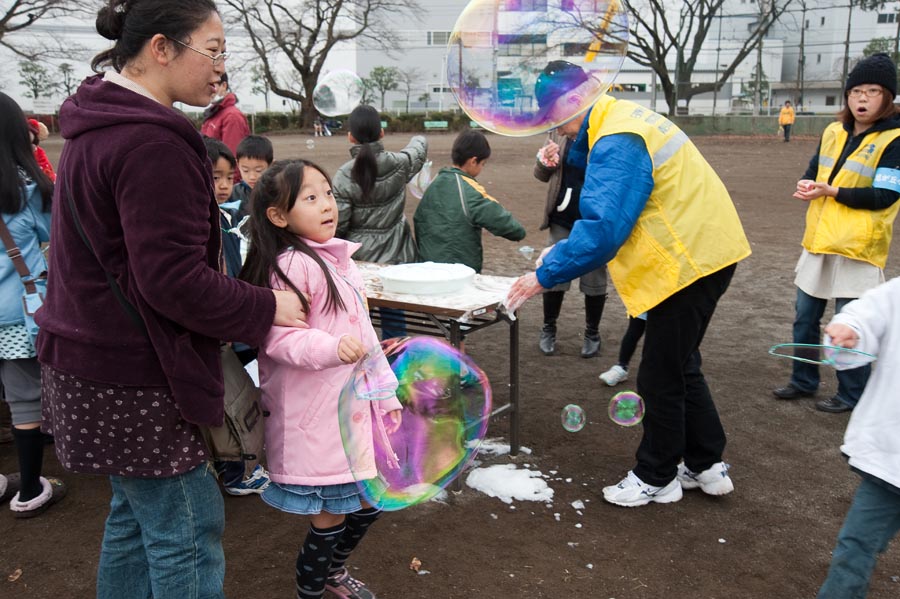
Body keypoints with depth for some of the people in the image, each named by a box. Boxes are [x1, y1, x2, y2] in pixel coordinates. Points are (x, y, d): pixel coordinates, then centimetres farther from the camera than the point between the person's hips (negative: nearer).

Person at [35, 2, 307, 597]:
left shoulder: (98, 130, 11)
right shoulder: (152, 142, -22)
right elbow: (175, 282, -25)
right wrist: (266, 308, -11)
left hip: (96, 363, 10)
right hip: (134, 380, -10)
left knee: (136, 515, 21)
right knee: (189, 532, 3)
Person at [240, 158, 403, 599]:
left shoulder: (337, 258, 10)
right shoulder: (292, 266, -17)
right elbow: (278, 339, -22)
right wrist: (332, 348, -37)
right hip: (315, 417, -9)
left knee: (369, 500, 20)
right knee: (330, 516, 4)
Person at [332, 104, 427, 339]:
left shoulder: (344, 175, -13)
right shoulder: (399, 164, -9)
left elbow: (338, 224, -11)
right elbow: (420, 147, 15)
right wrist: (418, 139, 38)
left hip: (358, 257, -1)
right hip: (395, 254, 1)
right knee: (393, 316, 10)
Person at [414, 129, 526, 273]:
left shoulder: (435, 183, 5)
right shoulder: (470, 191, -17)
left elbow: (418, 220, 14)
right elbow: (502, 220, -20)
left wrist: (423, 252, 25)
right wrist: (519, 232, 0)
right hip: (461, 270, -7)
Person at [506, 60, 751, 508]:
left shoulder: (617, 142, -22)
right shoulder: (624, 119, 12)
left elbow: (603, 228, -28)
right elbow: (605, 214, 17)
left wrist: (545, 275, -22)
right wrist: (563, 251, 8)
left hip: (691, 260, -11)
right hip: (704, 250, 11)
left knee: (661, 377, 3)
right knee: (680, 365, 21)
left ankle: (656, 478, 20)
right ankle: (706, 465, 33)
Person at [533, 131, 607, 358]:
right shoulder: (558, 131, 2)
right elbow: (542, 175, 11)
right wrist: (545, 161, -10)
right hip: (562, 218, 3)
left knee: (594, 280, 10)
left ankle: (592, 333, 28)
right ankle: (548, 329, 27)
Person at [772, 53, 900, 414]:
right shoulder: (834, 132, 8)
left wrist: (831, 191, -21)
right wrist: (807, 184, -7)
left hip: (857, 247, -6)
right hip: (818, 241, 7)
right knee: (805, 318, 14)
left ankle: (852, 395, 19)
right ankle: (804, 381, 30)